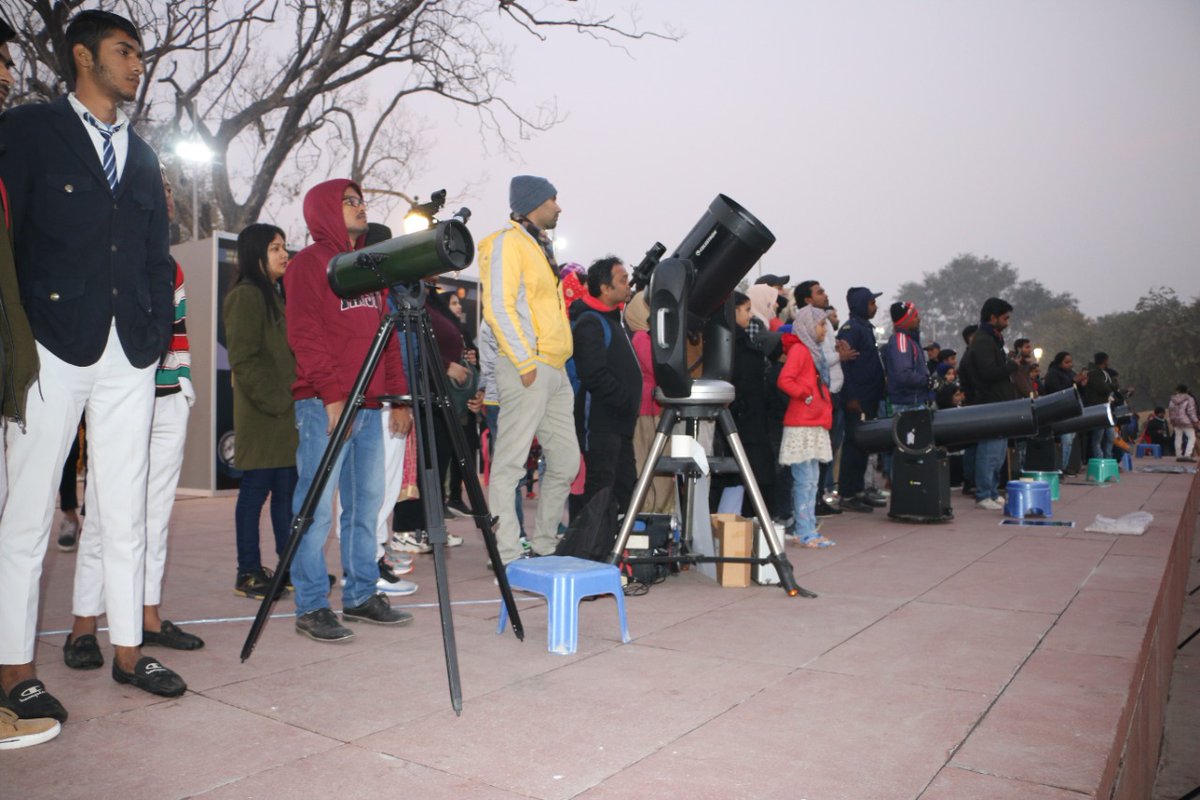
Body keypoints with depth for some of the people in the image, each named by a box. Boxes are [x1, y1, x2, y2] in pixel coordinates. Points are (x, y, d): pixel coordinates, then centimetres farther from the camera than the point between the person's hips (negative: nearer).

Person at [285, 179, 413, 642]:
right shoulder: (310, 262, 1)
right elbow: (305, 334, -10)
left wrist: (398, 397, 13)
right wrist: (332, 393, -18)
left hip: (369, 404, 7)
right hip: (324, 404, -7)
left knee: (366, 502, 8)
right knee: (317, 507, -5)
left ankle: (361, 596, 17)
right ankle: (311, 608, 2)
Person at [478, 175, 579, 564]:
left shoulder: (541, 245, 23)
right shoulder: (508, 242, -5)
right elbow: (498, 307, -15)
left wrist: (556, 361, 17)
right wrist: (525, 362, -18)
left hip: (556, 370, 10)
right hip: (527, 369, -10)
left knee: (566, 461, 11)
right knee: (510, 462, -5)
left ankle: (545, 546, 23)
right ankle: (507, 556, -1)